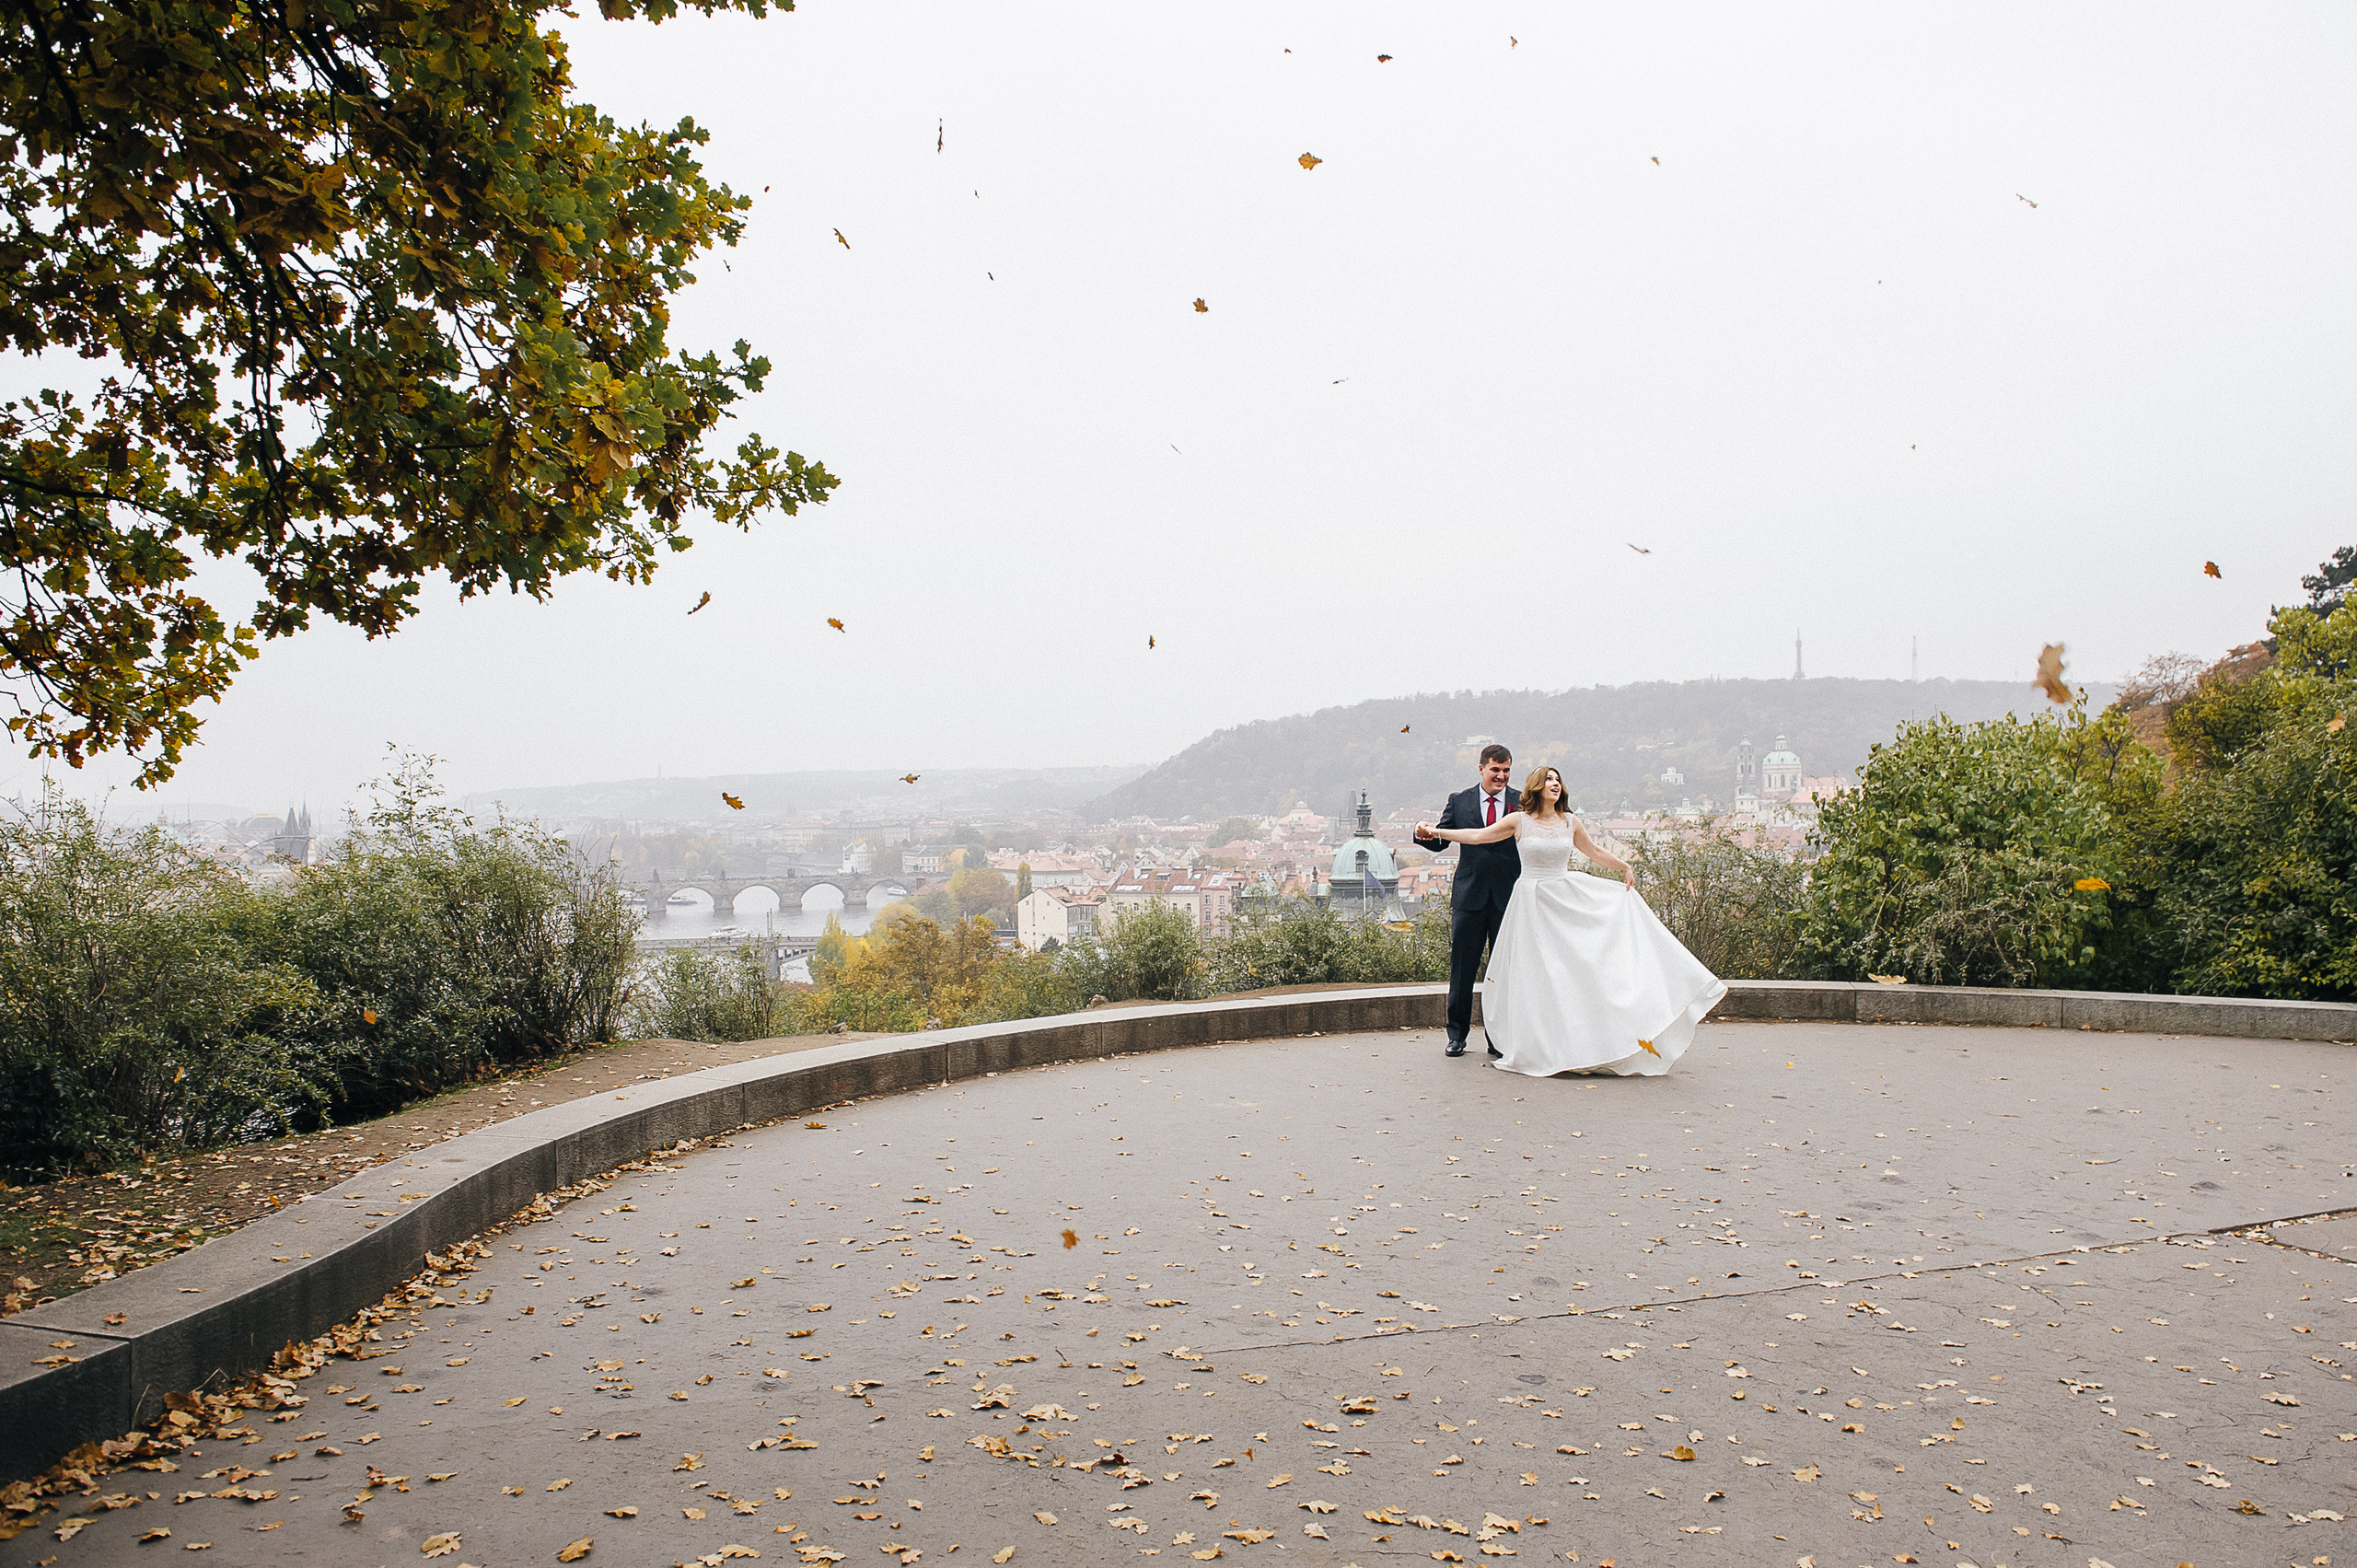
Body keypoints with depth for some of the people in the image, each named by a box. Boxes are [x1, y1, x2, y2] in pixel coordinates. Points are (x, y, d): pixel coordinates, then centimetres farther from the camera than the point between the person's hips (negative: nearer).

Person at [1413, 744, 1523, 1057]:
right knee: (1462, 967, 4)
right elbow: (1440, 841, 6)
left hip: (1509, 897, 0)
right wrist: (1425, 834, -16)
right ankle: (1457, 1034, 15)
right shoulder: (1459, 801, 7)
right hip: (1469, 896, 0)